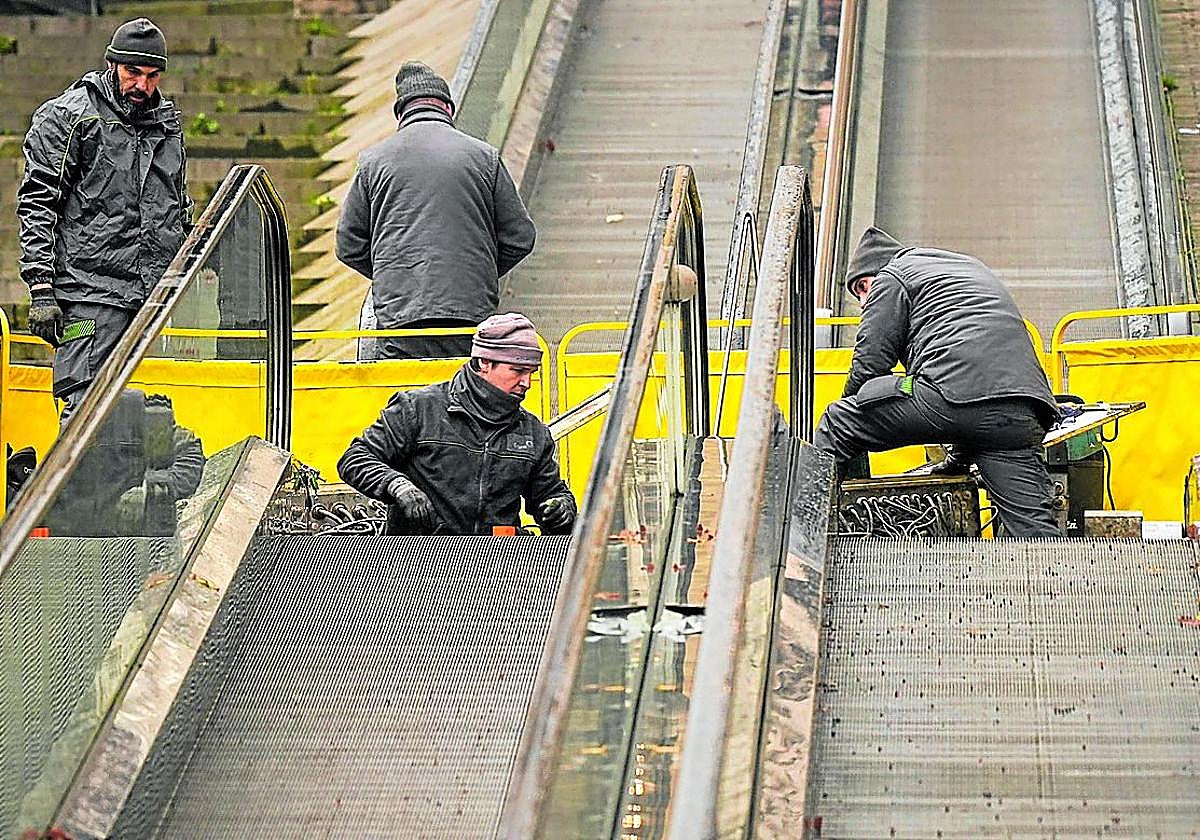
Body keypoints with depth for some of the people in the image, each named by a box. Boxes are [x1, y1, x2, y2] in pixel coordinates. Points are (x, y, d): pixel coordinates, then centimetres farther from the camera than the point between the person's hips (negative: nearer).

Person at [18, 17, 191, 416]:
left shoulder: (167, 122, 19)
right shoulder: (65, 117, 0)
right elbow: (36, 204, -4)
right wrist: (41, 287, -12)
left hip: (157, 295, 6)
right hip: (91, 295, -6)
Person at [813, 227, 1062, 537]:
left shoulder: (890, 278, 17)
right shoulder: (970, 266, 41)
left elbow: (869, 363, 8)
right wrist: (960, 457, 41)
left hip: (954, 391, -7)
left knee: (838, 421, 9)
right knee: (1034, 527, -1)